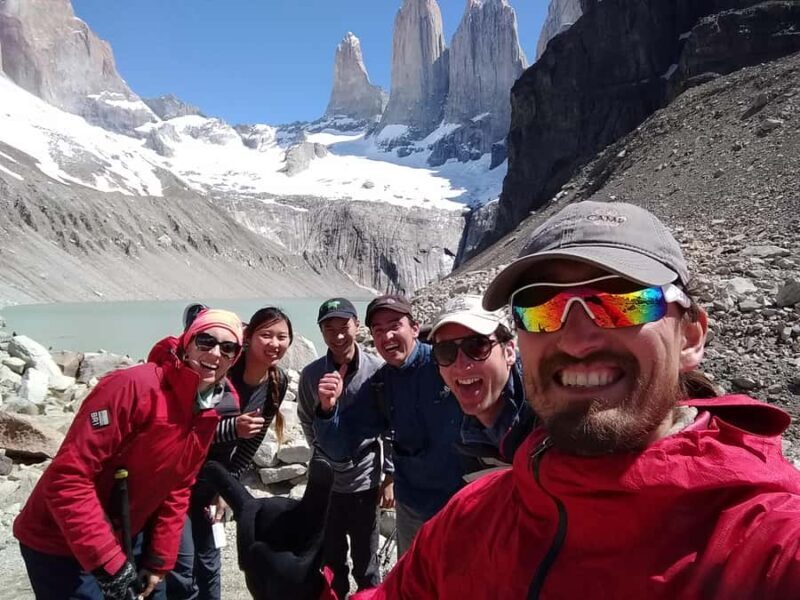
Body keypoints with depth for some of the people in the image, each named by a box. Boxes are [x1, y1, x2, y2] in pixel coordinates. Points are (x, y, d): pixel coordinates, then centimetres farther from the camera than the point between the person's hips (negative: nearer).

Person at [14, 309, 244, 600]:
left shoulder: (209, 414, -3)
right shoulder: (134, 386, -27)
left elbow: (177, 489, 7)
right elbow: (67, 476, -27)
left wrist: (159, 560, 5)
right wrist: (108, 562, -26)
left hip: (124, 539, 7)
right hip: (59, 543, -7)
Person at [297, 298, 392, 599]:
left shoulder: (377, 370, -14)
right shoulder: (311, 374, -8)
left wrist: (390, 476, -4)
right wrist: (324, 455, 7)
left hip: (365, 482, -2)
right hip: (326, 483, 2)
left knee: (366, 566, 13)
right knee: (331, 563, 18)